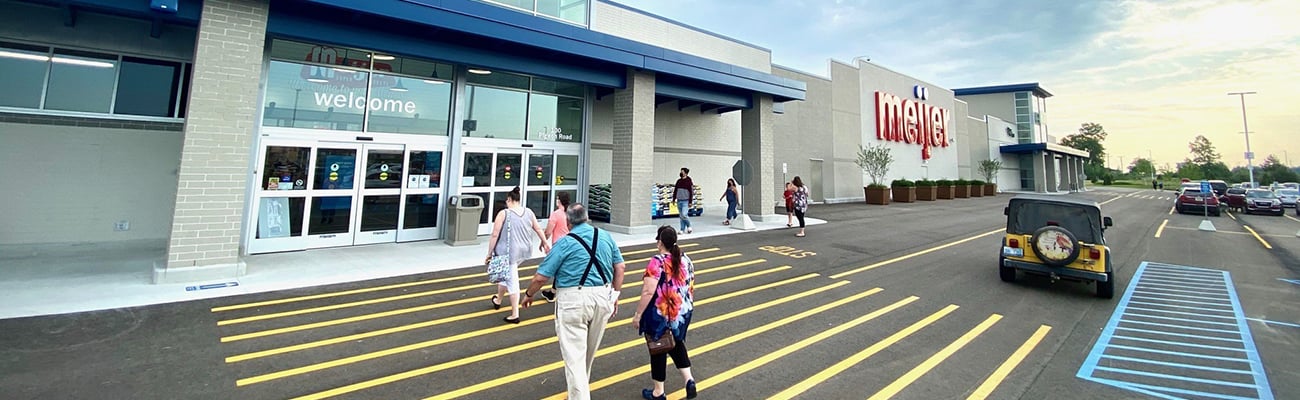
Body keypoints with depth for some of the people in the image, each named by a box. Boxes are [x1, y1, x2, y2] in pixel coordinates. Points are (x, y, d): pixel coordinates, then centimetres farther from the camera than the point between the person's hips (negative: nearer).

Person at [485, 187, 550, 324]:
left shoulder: (503, 213, -12)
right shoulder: (528, 212, 3)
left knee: (512, 282, 3)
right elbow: (538, 229, 13)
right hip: (524, 250, 6)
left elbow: (495, 235, -11)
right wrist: (545, 243, 26)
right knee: (507, 274, 27)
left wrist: (489, 253, -3)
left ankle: (515, 314, 7)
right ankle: (498, 300, 43)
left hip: (509, 252, -6)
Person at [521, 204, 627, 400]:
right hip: (602, 297, 6)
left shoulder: (564, 243, -7)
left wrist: (528, 294, 12)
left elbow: (541, 277, -6)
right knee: (589, 351, 24)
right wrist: (615, 295, 17)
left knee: (574, 355, 3)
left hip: (573, 299, -6)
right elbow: (620, 267, 8)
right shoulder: (606, 237, 6)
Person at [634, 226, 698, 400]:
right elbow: (691, 287, 8)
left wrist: (638, 314, -15)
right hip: (682, 313, 6)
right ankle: (688, 378, 16)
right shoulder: (685, 259, 0)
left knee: (658, 350, 11)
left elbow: (648, 292, -24)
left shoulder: (657, 262, -19)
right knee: (677, 344, 27)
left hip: (660, 315, -6)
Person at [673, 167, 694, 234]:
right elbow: (675, 191, 14)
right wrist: (674, 199, 11)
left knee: (684, 215, -15)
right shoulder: (678, 181, 8)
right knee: (681, 216, 8)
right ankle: (682, 229, 16)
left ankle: (689, 226, 9)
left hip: (685, 201, -6)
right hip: (679, 201, 6)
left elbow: (691, 192, -10)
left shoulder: (689, 182, -8)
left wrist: (690, 202, -13)